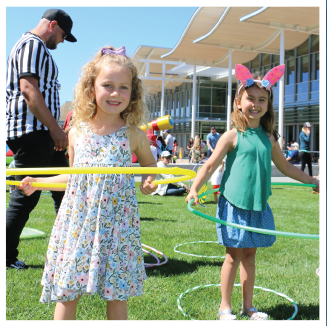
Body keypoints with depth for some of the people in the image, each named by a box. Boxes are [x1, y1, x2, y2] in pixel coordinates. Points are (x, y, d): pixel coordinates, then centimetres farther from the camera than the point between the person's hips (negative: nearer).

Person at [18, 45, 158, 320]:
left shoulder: (133, 135, -2)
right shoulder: (77, 132, 3)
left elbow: (149, 164, 16)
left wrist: (149, 182, -5)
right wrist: (38, 182, 10)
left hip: (117, 223, -1)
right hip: (78, 221, 2)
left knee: (117, 293, 9)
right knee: (66, 291, 6)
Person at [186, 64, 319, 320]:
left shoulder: (269, 138, 7)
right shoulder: (232, 136, -8)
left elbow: (285, 166, 20)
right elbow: (210, 166, -11)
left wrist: (312, 180, 27)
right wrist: (194, 189, -24)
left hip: (259, 205, 5)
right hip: (234, 204, -4)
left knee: (250, 254, 13)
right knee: (234, 255, 3)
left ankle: (248, 306, 26)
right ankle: (225, 307, 18)